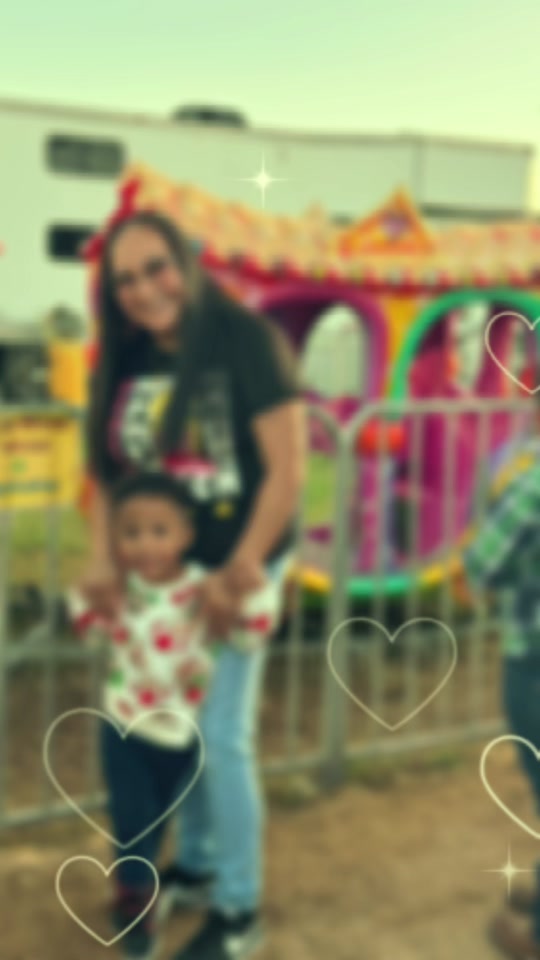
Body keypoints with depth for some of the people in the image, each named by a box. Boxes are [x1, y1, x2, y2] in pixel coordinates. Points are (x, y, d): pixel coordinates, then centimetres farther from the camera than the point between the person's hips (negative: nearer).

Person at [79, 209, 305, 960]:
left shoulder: (246, 341, -16)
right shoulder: (125, 363, 3)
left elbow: (288, 469, -18)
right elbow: (107, 468, 7)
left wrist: (240, 572, -18)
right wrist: (103, 559, -8)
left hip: (237, 565, -6)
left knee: (221, 734, -2)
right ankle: (195, 865, 37)